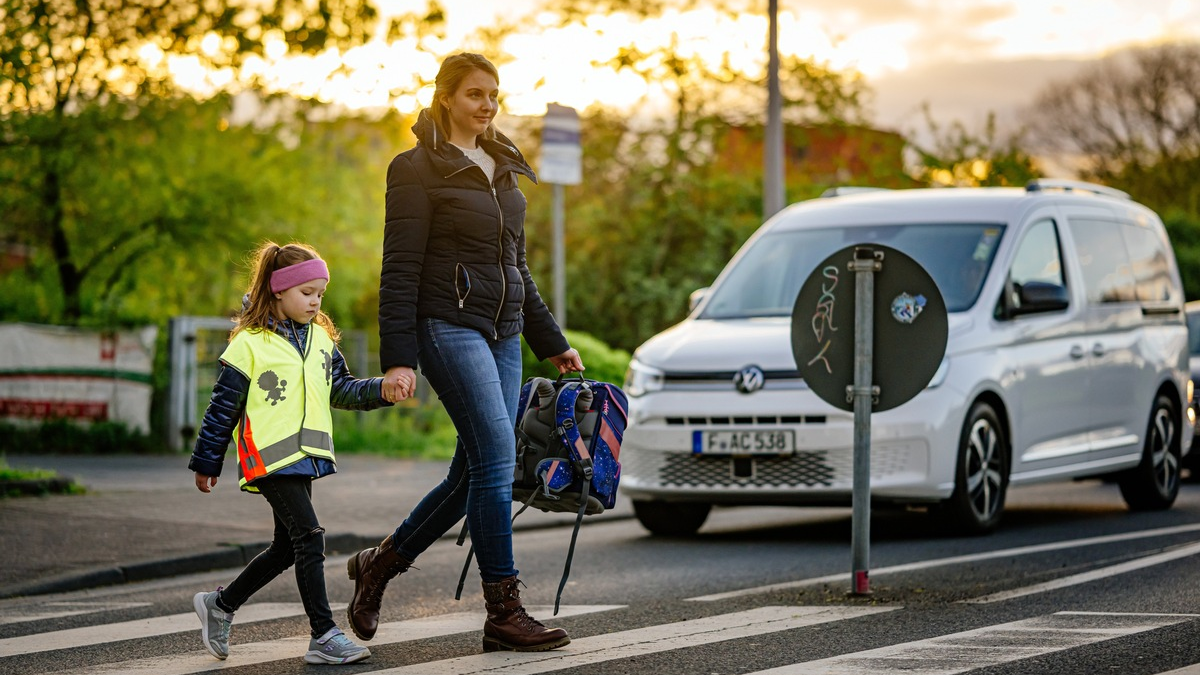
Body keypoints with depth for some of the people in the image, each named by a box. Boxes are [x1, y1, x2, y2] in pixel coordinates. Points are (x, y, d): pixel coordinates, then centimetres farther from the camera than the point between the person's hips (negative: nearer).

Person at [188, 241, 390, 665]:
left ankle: (220, 605, 29)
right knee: (309, 538, -15)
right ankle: (324, 637, -12)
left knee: (287, 547, 12)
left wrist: (381, 390, -2)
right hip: (269, 458, -8)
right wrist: (206, 463, 0)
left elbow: (340, 390, 16)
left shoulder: (321, 338, 13)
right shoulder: (249, 344, -7)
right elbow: (223, 406, -3)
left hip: (306, 456, 8)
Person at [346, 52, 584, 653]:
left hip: (503, 333, 8)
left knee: (475, 470, 6)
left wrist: (552, 343, 24)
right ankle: (503, 612, -10)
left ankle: (379, 563, 25)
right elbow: (400, 271, -8)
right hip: (448, 326, -8)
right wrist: (398, 358, -15)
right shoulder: (418, 170, -4)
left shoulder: (502, 170, 18)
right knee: (497, 457, -15)